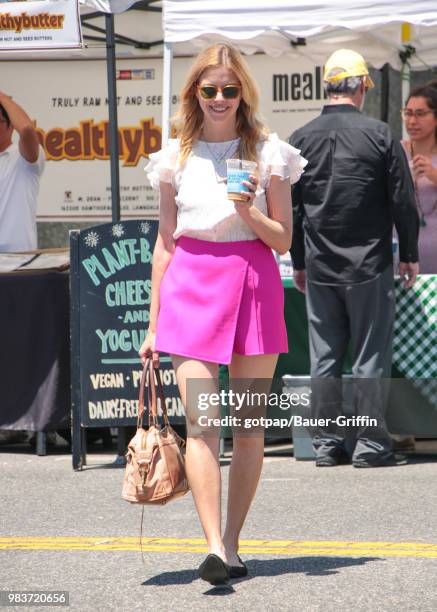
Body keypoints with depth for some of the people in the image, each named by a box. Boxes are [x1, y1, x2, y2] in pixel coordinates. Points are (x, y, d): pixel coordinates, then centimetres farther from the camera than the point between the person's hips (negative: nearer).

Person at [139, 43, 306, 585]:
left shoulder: (267, 153, 4)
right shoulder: (177, 157, 9)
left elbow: (283, 239, 5)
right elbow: (165, 241, 13)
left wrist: (249, 212, -15)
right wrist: (153, 322, 12)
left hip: (253, 283, 0)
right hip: (190, 286, 0)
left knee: (249, 426, 3)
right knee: (200, 422, -13)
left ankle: (232, 543, 14)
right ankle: (215, 548, -20)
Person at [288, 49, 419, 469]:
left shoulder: (301, 140, 2)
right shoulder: (379, 135, -8)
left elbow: (290, 208, 8)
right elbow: (403, 201, -4)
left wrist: (298, 262, 18)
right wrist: (409, 256, 7)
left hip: (319, 267, 3)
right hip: (369, 265, -3)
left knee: (324, 357, 8)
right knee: (371, 355, 2)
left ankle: (327, 443, 11)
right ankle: (370, 444, 2)